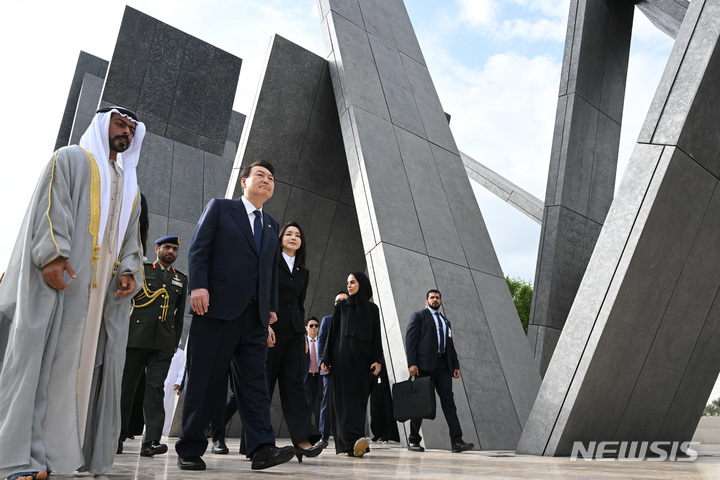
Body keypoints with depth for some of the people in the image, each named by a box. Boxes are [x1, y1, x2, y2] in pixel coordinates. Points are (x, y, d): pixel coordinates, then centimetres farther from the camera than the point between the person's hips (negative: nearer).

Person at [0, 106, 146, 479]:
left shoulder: (131, 186, 27)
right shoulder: (71, 159, 10)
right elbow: (52, 206, -4)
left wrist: (128, 271, 2)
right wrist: (53, 253, -19)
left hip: (105, 287, 6)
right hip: (60, 274, -6)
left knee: (86, 361, 2)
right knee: (40, 355, -10)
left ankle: (68, 450, 6)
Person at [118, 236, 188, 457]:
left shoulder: (181, 279, 17)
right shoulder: (140, 270, 9)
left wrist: (175, 342, 12)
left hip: (164, 343, 2)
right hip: (136, 338, -1)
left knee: (155, 388, -5)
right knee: (126, 386, 4)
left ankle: (151, 441, -7)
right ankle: (118, 436, 19)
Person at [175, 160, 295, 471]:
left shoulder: (270, 225, 23)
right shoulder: (219, 208, 9)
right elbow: (198, 248, 0)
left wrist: (272, 306, 11)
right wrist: (198, 285, -13)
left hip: (255, 315, 5)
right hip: (218, 306, -4)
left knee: (254, 381, -1)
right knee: (204, 381, 0)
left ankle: (262, 448, -4)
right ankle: (190, 450, 11)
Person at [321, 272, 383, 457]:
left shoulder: (372, 308, 12)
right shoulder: (341, 306, 10)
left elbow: (376, 335, 8)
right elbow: (333, 332, 7)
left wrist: (378, 360, -4)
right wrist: (326, 359, 0)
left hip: (362, 358, 2)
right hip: (342, 357, -2)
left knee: (360, 399, -2)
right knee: (346, 397, -13)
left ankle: (349, 444, 3)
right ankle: (352, 441, -26)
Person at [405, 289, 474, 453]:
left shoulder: (445, 321, 25)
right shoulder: (418, 316, 7)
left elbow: (451, 346, 22)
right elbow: (410, 340, -4)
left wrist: (456, 366, 8)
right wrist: (412, 364, -15)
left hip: (443, 365, 5)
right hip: (425, 364, -5)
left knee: (448, 400, -3)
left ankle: (457, 441, -7)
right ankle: (413, 440, 12)